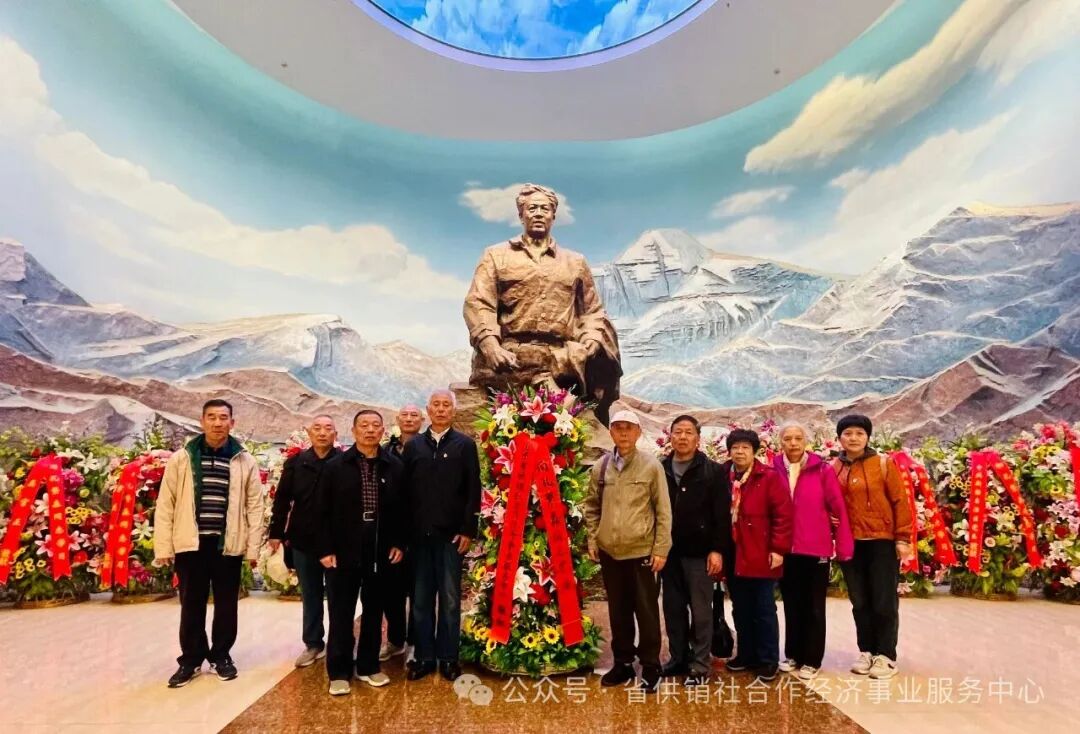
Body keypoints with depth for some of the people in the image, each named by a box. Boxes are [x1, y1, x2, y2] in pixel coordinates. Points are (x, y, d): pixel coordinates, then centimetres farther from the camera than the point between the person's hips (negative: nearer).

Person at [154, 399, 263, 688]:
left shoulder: (245, 461, 0)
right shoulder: (181, 458, 0)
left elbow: (255, 506, 2)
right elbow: (165, 505, 2)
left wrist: (253, 548, -2)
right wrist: (163, 547, -3)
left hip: (229, 544, 0)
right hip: (190, 543, 0)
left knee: (226, 604, 11)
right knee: (191, 604, 10)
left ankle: (221, 656, 29)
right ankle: (191, 659, 28)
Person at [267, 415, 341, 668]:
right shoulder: (295, 463, 2)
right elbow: (282, 500, 5)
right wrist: (276, 533, 2)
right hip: (303, 541, 3)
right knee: (310, 596, 15)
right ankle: (313, 643, 29)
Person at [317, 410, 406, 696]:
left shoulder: (394, 466, 0)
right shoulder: (335, 466, -3)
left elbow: (401, 508, 4)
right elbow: (324, 511, -2)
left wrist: (399, 542, -1)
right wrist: (325, 549, -7)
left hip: (381, 552, 2)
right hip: (344, 551, -2)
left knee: (374, 611, 13)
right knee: (341, 614, 7)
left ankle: (368, 666, 27)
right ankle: (339, 672, 20)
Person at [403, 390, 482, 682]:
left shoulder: (465, 445, 1)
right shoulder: (413, 445, 7)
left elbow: (473, 491, -3)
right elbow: (405, 490, 5)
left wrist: (468, 530, -9)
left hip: (451, 534, -2)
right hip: (419, 534, 2)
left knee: (450, 598, 7)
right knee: (420, 598, 10)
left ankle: (448, 657, 19)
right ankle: (424, 656, 21)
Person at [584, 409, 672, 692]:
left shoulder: (652, 466, -7)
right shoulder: (601, 467, 3)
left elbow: (663, 511, -5)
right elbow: (592, 506, 12)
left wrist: (661, 548, -8)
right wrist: (592, 540, 6)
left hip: (642, 551, -3)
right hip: (609, 552, 3)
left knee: (646, 611, 7)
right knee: (618, 611, 15)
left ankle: (650, 666, 23)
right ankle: (623, 663, 30)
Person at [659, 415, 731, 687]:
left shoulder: (713, 471, -4)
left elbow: (722, 515, -7)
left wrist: (717, 549, -12)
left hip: (699, 552, -3)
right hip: (669, 552, 4)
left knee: (700, 611, 5)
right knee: (673, 609, 12)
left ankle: (700, 665, 17)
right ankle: (678, 658, 27)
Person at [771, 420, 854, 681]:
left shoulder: (822, 470, -6)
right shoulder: (773, 471, -2)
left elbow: (838, 507, -5)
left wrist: (844, 546, -5)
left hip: (816, 549, -2)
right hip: (786, 551, 2)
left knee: (814, 607, 10)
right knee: (792, 605, 15)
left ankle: (811, 660, 22)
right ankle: (793, 655, 29)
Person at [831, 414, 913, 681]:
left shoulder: (883, 463, -5)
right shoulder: (834, 468, 5)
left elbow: (900, 502, -5)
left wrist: (903, 538, -8)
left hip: (882, 542, -3)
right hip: (850, 544, 4)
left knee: (884, 602, 5)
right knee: (860, 602, 12)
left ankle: (886, 656, 17)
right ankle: (867, 652, 25)